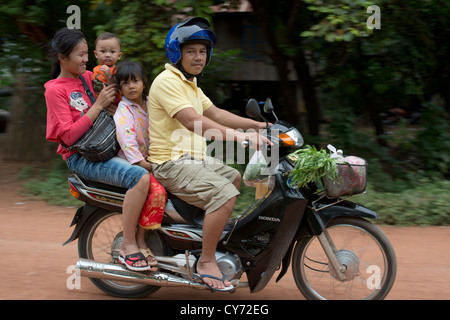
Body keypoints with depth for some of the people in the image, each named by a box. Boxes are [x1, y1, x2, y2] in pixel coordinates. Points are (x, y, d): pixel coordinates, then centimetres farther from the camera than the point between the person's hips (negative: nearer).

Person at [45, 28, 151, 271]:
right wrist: (98, 105, -16)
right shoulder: (55, 89, -5)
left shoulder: (89, 77, 15)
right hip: (82, 157, -8)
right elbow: (69, 136, -15)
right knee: (140, 177, -30)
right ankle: (128, 245, -22)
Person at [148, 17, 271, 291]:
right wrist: (239, 136, -39)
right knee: (225, 194, -25)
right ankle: (206, 262, -15)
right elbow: (193, 121, -30)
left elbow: (215, 113, 19)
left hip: (194, 158, 11)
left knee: (236, 180, 25)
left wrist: (258, 125, 9)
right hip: (172, 162, -11)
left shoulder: (190, 83, 18)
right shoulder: (168, 81, -17)